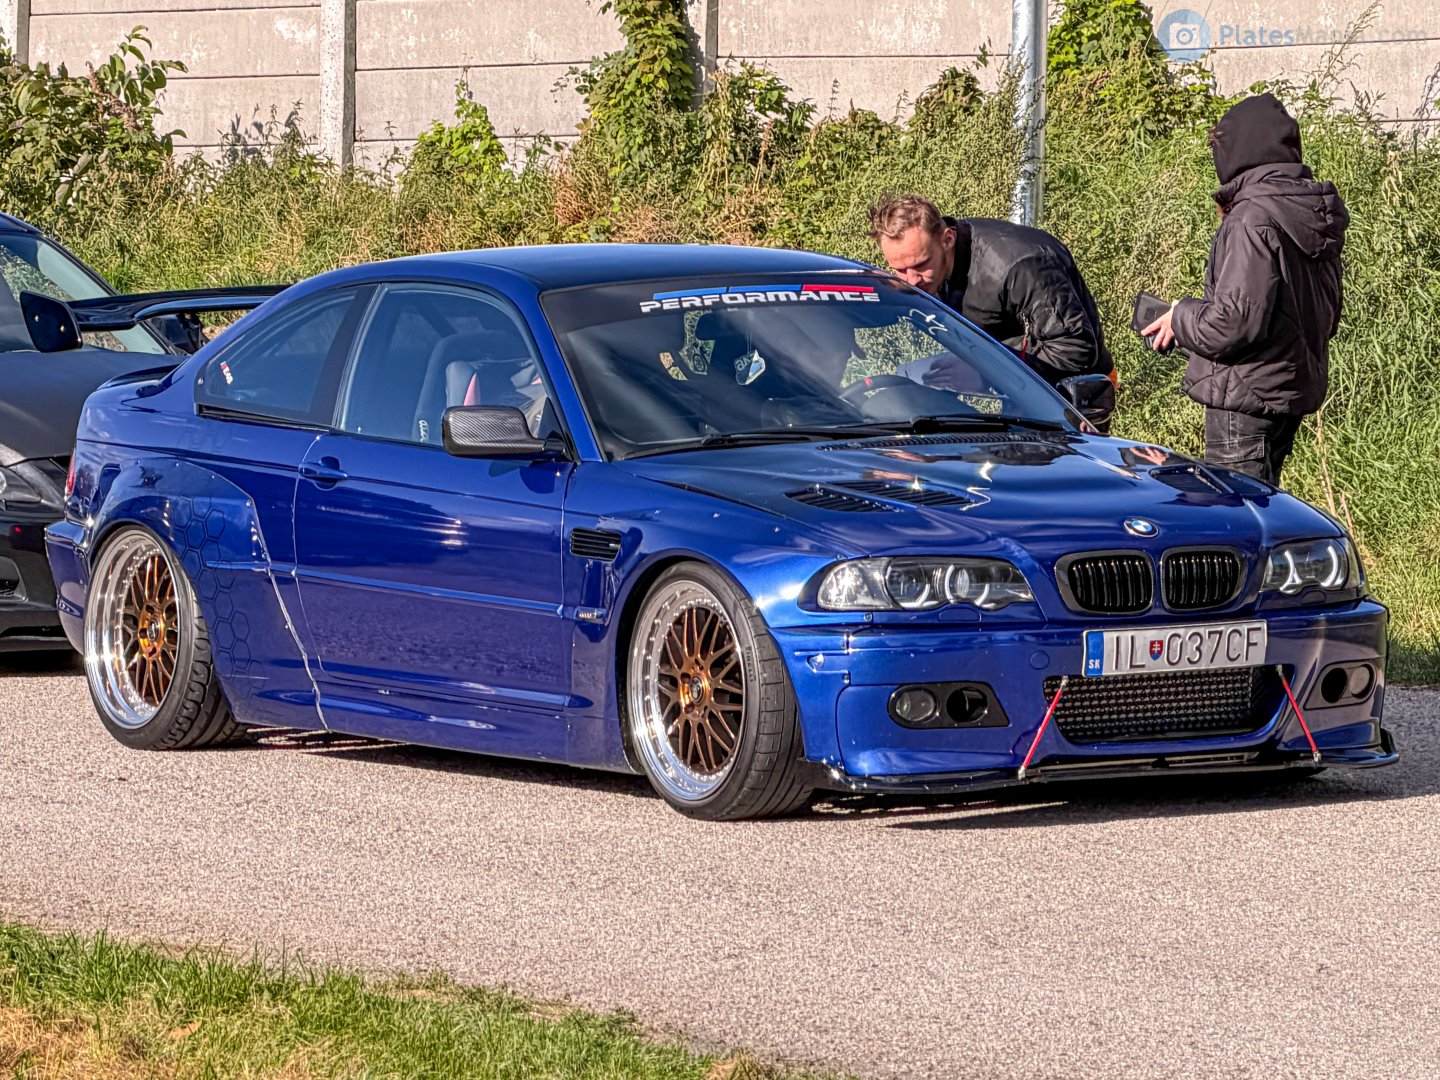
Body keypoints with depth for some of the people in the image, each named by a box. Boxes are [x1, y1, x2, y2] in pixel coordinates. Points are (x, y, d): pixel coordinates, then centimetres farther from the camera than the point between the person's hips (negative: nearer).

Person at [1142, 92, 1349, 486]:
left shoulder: (1253, 221, -18)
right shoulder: (1318, 220, 10)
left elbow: (1236, 321, -25)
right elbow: (1326, 318, 19)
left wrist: (1180, 317, -5)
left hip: (1248, 395, -9)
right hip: (1298, 389, 9)